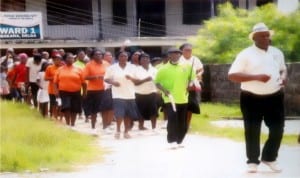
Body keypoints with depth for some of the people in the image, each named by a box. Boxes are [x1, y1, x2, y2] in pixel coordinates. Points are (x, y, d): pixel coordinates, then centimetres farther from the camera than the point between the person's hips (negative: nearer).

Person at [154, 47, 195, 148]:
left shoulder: (186, 67, 4)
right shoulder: (163, 69, -4)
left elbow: (191, 77, 19)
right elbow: (157, 83, 0)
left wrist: (189, 85, 1)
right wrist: (164, 90, -16)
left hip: (183, 99, 4)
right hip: (170, 100, -4)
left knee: (182, 122, 9)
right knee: (172, 120, -13)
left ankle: (179, 141, 22)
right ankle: (172, 141, -6)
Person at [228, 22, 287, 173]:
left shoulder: (277, 52, 8)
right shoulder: (246, 54, -9)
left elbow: (283, 69, 24)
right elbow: (232, 75, -14)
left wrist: (284, 77, -2)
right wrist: (256, 77, -23)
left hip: (275, 97, 4)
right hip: (252, 98, -4)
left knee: (277, 129, 6)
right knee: (252, 131, 2)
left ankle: (269, 158, 25)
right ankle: (253, 161, 16)